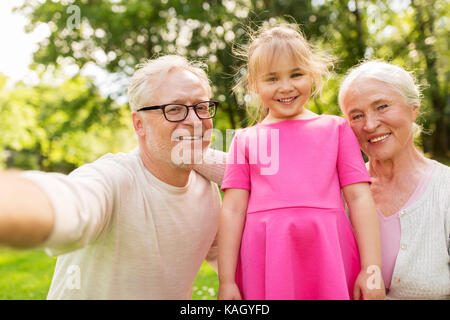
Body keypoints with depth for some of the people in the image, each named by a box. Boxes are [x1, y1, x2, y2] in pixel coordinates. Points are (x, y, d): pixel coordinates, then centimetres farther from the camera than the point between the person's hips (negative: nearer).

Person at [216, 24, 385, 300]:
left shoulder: (336, 128, 11)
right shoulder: (245, 140, 11)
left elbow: (359, 197, 6)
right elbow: (232, 210, 6)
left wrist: (371, 270, -1)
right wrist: (226, 281, 1)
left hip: (328, 255, 0)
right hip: (265, 264, 0)